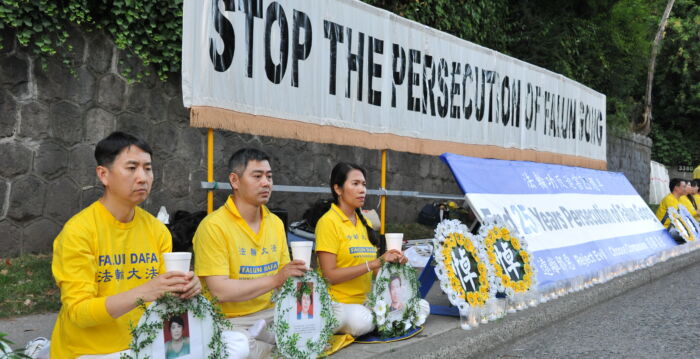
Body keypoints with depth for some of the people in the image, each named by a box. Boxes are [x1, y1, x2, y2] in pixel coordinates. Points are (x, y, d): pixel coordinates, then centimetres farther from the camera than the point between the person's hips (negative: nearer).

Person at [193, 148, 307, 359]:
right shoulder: (214, 226, -12)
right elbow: (220, 291, -19)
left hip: (270, 314, 5)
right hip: (229, 322, -5)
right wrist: (276, 279, -25)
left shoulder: (276, 223, 8)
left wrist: (296, 275, -11)